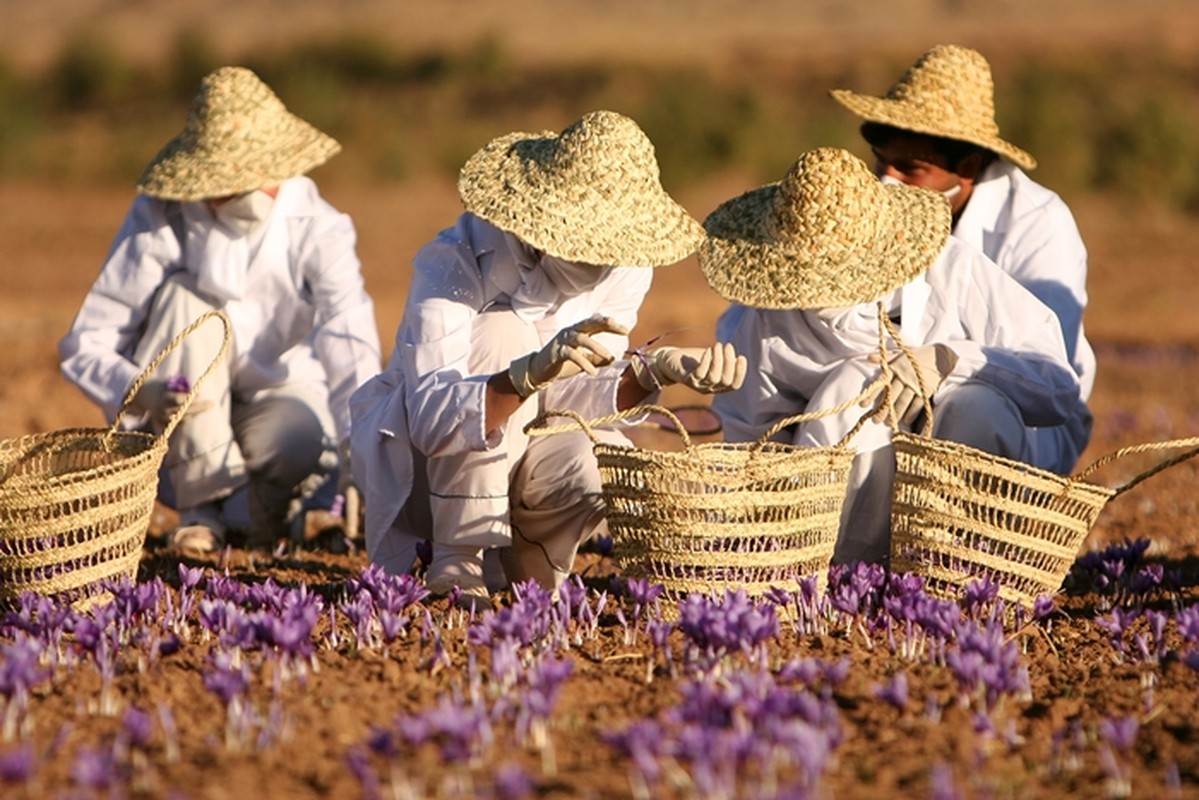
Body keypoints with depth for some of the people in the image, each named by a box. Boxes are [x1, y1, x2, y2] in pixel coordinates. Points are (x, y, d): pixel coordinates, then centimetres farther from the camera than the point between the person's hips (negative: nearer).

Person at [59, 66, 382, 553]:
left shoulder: (316, 229, -18)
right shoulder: (159, 220, -18)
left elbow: (351, 348, -31)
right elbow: (84, 345, -19)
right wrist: (141, 392, -41)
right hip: (185, 426, 1)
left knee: (297, 441, -38)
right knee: (186, 295, -28)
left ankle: (273, 495, 3)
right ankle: (203, 506, -17)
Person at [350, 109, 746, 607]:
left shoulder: (624, 271, -11)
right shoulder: (454, 263, -28)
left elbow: (564, 398, -12)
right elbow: (433, 419, -39)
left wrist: (654, 371, -29)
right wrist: (531, 375, -55)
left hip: (520, 458, 4)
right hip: (417, 460, -4)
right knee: (501, 333, -30)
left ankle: (525, 562, 6)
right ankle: (457, 565, -22)